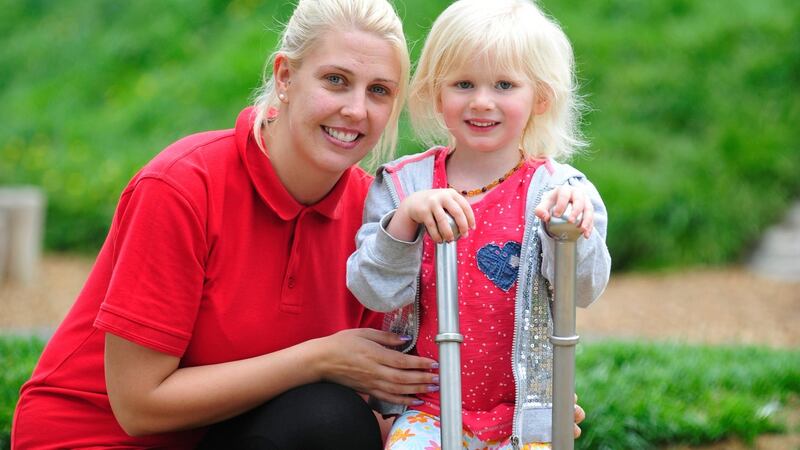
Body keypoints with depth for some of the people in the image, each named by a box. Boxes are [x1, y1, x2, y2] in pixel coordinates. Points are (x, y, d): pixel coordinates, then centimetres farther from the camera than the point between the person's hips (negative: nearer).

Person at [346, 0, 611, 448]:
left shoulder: (557, 189, -4)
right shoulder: (404, 184, 0)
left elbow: (584, 288, -16)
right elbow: (376, 292, -8)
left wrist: (573, 227, -35)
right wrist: (406, 218, -24)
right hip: (431, 406, 0)